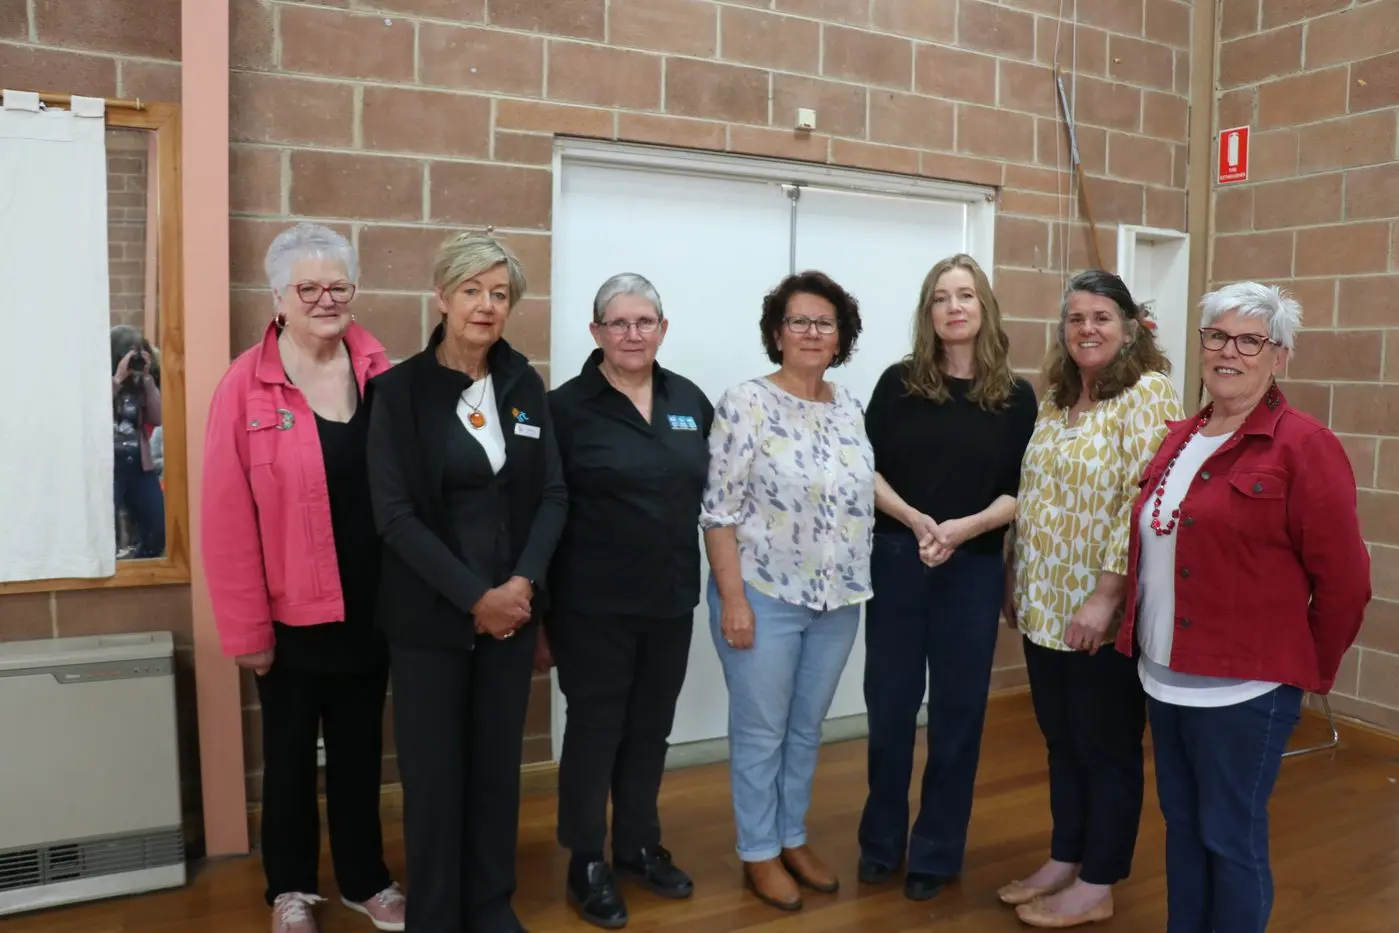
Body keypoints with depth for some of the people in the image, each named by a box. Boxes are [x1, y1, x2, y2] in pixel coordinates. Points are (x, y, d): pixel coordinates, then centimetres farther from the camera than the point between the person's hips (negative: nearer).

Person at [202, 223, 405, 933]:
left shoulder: (382, 375, -1)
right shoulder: (246, 385, -11)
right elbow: (226, 518, -11)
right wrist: (246, 626, -11)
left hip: (370, 607, 3)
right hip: (291, 613, -2)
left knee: (360, 749, 18)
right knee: (291, 754, 16)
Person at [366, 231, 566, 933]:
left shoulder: (524, 385, 4)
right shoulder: (400, 388, -7)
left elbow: (553, 494, 3)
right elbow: (395, 514, -11)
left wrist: (523, 583, -11)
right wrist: (474, 596, -16)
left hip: (513, 606, 3)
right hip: (429, 613, -3)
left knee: (498, 762, 13)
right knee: (434, 771, 6)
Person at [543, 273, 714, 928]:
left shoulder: (690, 400, 5)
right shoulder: (568, 406, -10)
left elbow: (708, 490, 13)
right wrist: (543, 604, -11)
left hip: (670, 600, 5)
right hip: (595, 606, -4)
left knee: (651, 728, 17)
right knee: (595, 728, 9)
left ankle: (640, 846, 36)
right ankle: (586, 864, 27)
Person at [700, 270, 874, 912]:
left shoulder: (849, 407, 6)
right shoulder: (746, 403, -12)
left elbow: (861, 495, 13)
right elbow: (718, 511, -14)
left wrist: (856, 585, 10)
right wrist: (732, 598, -17)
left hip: (838, 601, 6)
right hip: (763, 597, -5)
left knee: (807, 729, 18)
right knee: (760, 732, 8)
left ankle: (794, 839, 36)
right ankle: (759, 854, 26)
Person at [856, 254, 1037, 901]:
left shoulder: (1016, 397, 2)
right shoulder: (899, 383, 2)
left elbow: (1021, 490, 0)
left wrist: (966, 527, -17)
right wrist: (915, 520, -16)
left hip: (974, 568, 0)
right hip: (896, 561, 0)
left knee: (957, 710, 8)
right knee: (890, 704, 7)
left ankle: (937, 852, 24)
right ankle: (881, 840, 26)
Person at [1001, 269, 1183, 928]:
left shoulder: (1148, 394, -12)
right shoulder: (1056, 399, 11)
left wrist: (1104, 596, -22)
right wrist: (1016, 576, 14)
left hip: (1102, 613, -7)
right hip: (1043, 606, 7)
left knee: (1107, 747, 8)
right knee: (1061, 741, 17)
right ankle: (1063, 861, 33)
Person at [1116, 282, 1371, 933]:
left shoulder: (1302, 446, -13)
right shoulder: (1179, 439, 9)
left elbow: (1343, 580, -10)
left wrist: (1310, 671, -1)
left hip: (1242, 687, -7)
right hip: (1165, 677, 7)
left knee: (1232, 839, 8)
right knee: (1182, 826, 19)